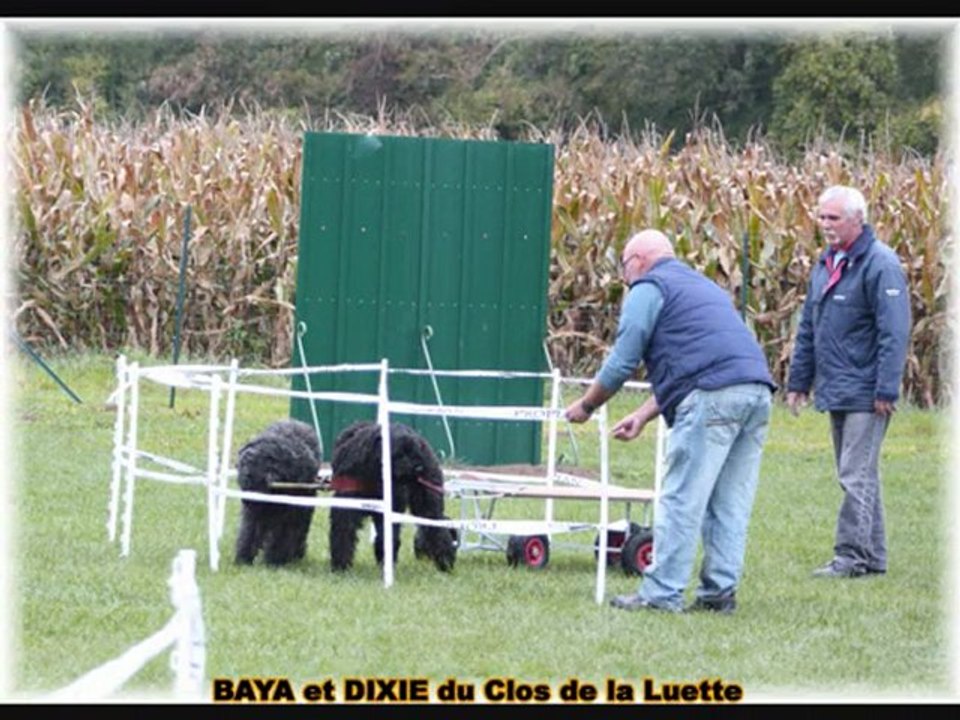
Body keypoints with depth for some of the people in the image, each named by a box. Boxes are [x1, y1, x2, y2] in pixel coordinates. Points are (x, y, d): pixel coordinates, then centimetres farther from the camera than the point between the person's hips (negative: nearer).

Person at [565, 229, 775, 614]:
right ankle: (720, 591, 8)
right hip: (757, 391, 8)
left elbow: (622, 362, 3)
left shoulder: (649, 288, 7)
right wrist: (643, 416, 32)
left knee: (681, 501, -5)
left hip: (714, 396, -8)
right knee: (730, 504, 9)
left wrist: (586, 405, 17)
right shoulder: (702, 286, 33)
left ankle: (662, 593, -6)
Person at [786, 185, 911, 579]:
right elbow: (808, 328, 21)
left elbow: (895, 332, -17)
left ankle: (853, 555, -6)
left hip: (865, 394, -9)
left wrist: (886, 390, -20)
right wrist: (798, 381, 18)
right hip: (836, 392, 9)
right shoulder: (826, 263, 15)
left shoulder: (879, 264, -12)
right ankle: (873, 556, 19)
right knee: (858, 476, 13)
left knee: (857, 476, -9)